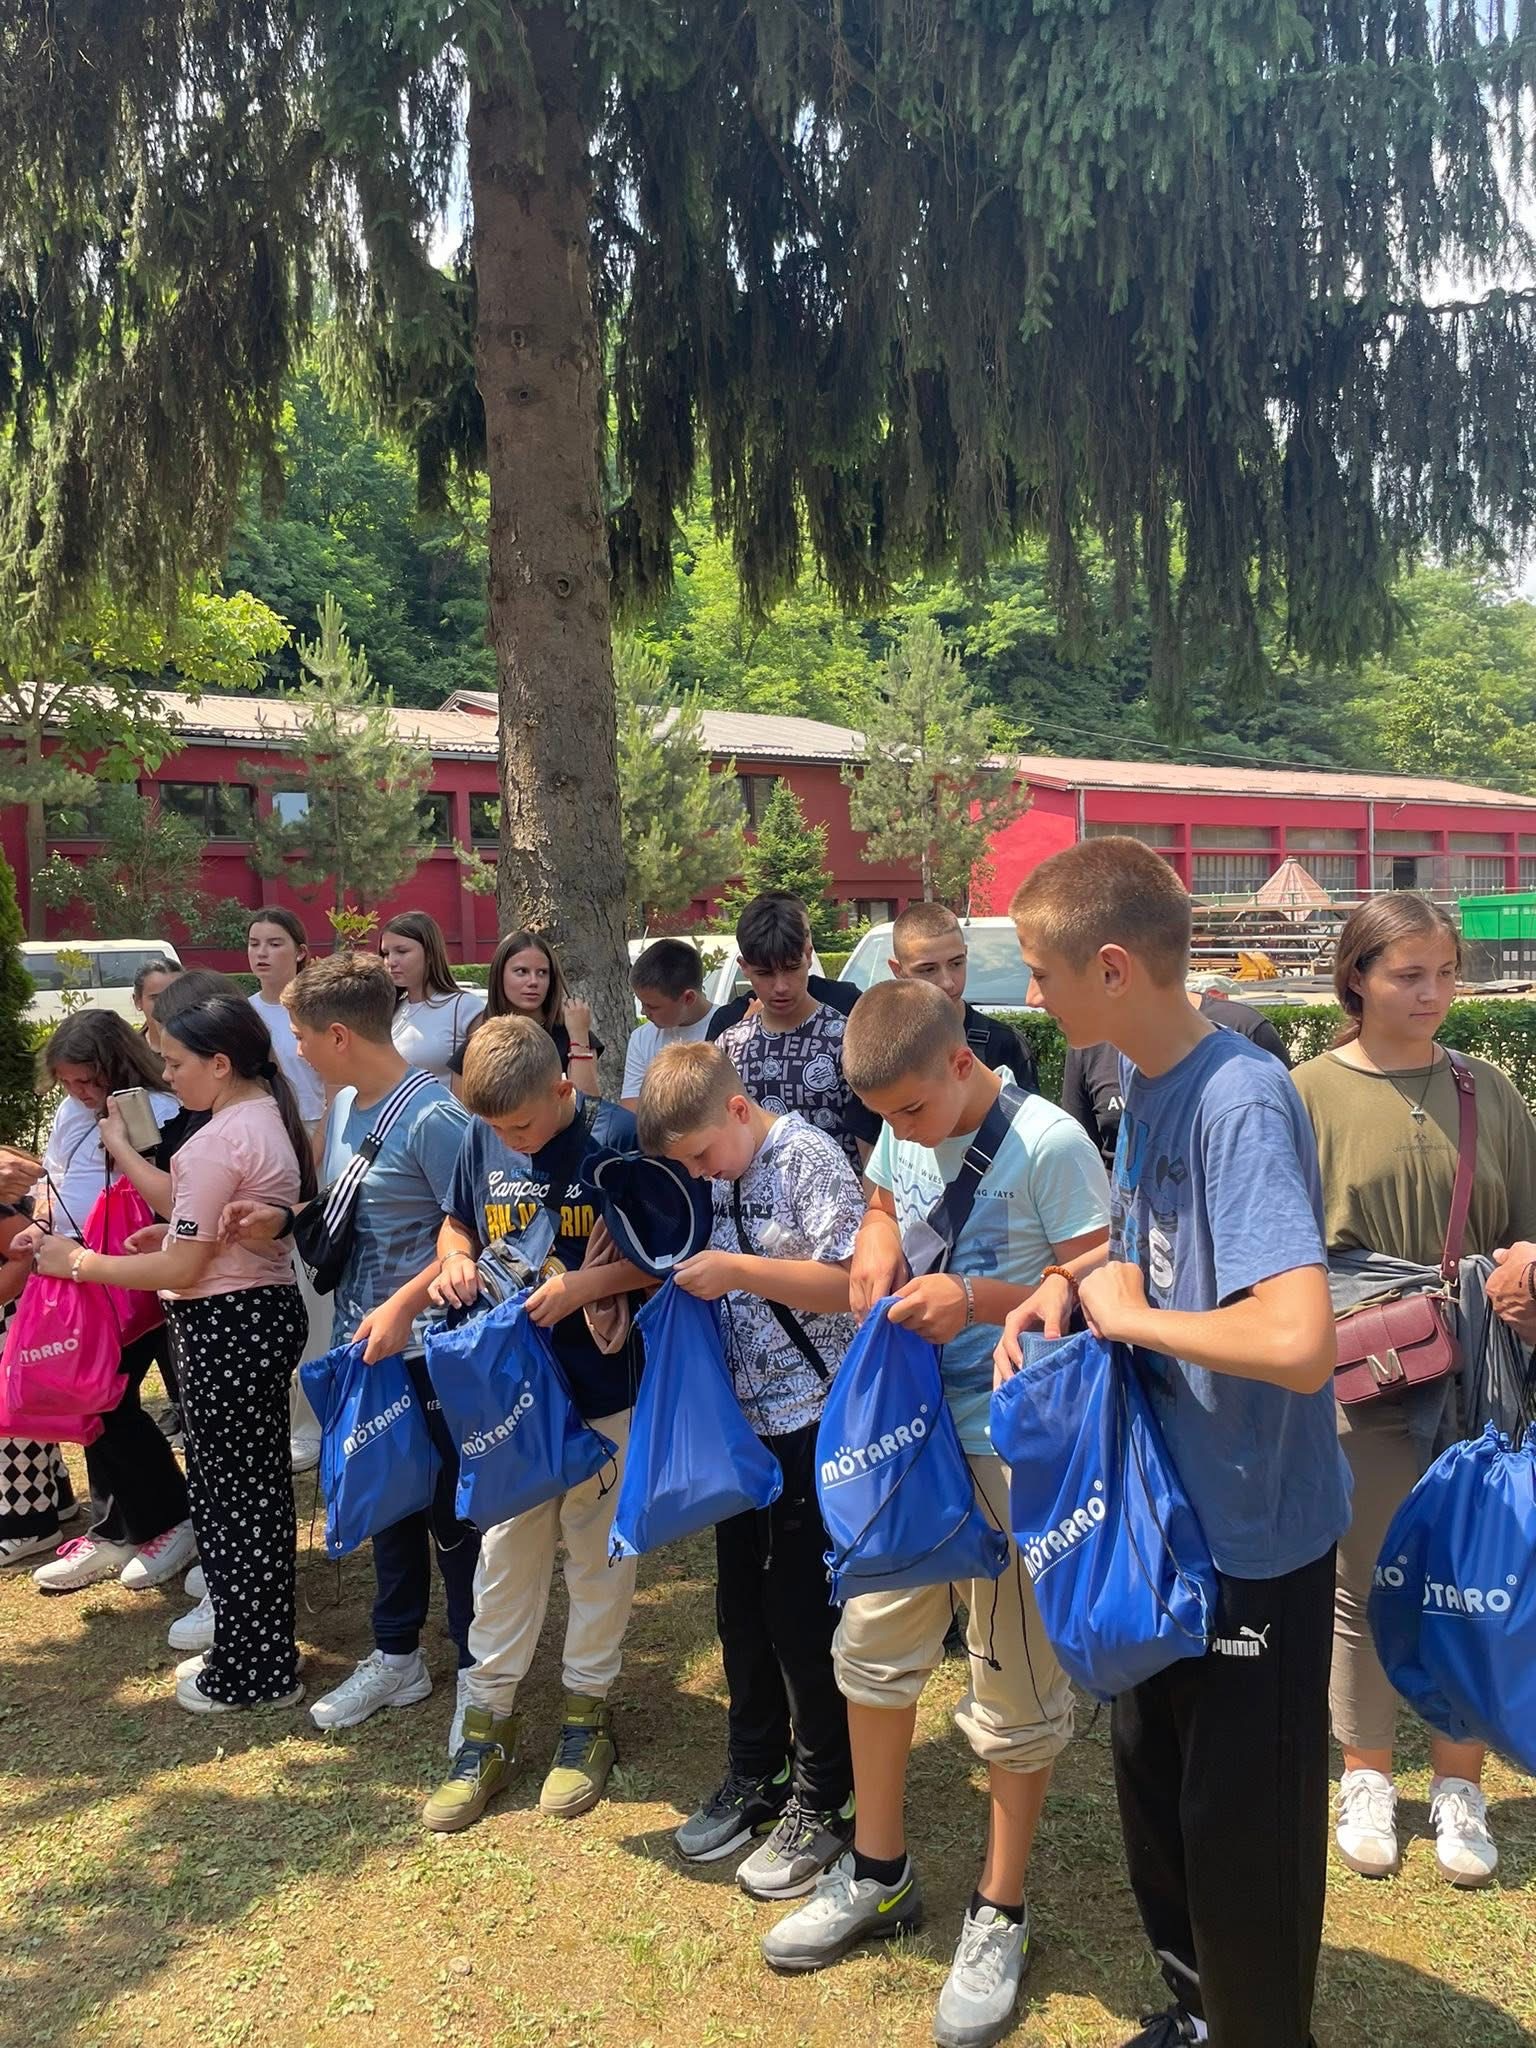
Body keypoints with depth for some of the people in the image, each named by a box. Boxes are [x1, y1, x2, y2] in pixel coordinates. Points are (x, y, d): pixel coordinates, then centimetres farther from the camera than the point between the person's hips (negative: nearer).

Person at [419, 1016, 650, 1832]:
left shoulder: (617, 1137, -16)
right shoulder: (482, 1139, -2)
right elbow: (456, 1224, 14)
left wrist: (585, 1284, -25)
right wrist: (455, 1261, -9)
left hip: (603, 1388, -3)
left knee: (597, 1551, 12)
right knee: (505, 1549, 12)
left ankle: (588, 1710, 30)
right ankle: (490, 1718, 27)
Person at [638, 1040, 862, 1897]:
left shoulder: (811, 1158, -15)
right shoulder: (719, 1176, 8)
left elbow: (852, 1282, -21)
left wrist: (738, 1270, -25)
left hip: (814, 1418, -7)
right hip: (744, 1416, 8)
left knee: (803, 1609, 1)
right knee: (742, 1601, 15)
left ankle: (825, 1799, 19)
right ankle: (757, 1775, 33)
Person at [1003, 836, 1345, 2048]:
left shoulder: (1242, 1105, -27)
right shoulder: (1148, 1085, 1)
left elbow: (1298, 1341, -37)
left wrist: (1129, 1314, -23)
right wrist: (1070, 1286, -3)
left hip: (1256, 1530, -9)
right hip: (1169, 1507, 9)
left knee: (1241, 1824, 10)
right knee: (1152, 1775, 23)